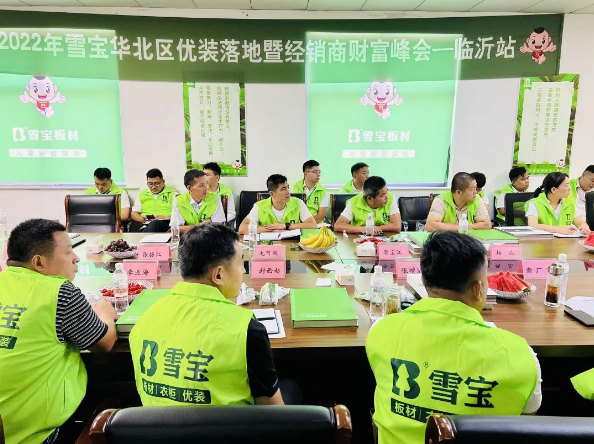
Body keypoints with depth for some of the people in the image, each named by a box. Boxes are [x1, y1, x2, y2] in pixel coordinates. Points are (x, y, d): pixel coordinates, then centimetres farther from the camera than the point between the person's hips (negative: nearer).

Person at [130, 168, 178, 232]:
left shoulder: (173, 193, 13)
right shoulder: (142, 194, 25)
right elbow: (134, 214, 22)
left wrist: (166, 217, -13)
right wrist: (143, 219, 1)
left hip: (165, 224, -1)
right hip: (145, 226, 2)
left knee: (155, 223, -40)